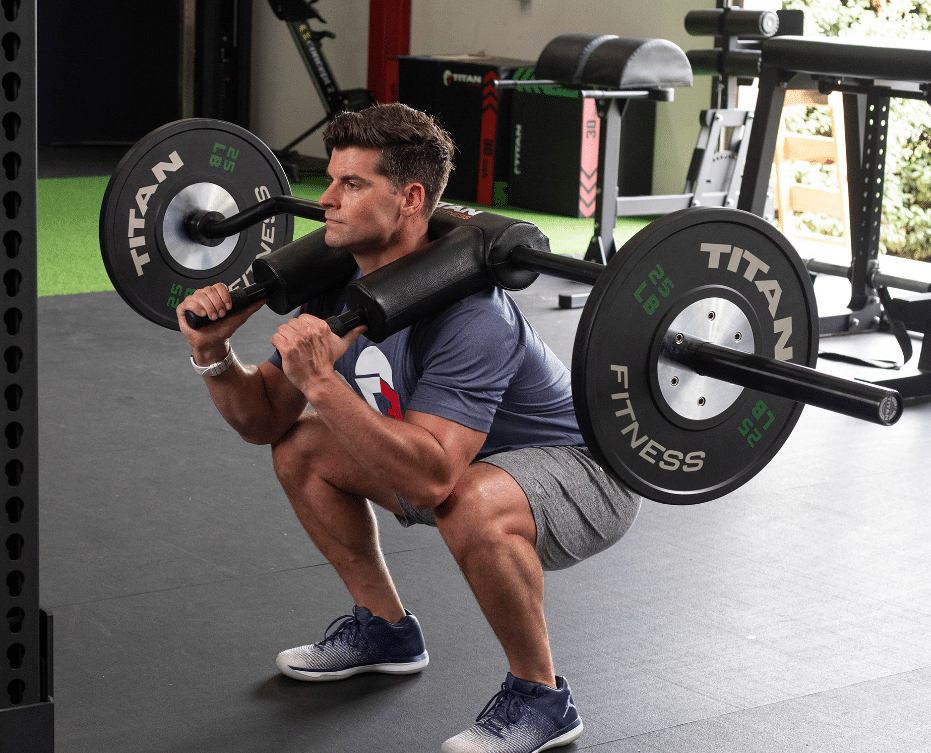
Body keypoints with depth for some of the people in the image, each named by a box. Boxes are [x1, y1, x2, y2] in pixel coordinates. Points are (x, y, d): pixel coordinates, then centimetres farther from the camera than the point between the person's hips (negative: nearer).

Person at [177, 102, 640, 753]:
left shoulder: (467, 315, -35)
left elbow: (429, 482, -43)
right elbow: (265, 419, -2)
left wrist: (323, 382, -48)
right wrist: (214, 353, -20)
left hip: (584, 474, -8)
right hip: (472, 462, 9)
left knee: (473, 506, -40)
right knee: (301, 450, 4)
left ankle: (541, 697, -15)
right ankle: (386, 627, 20)